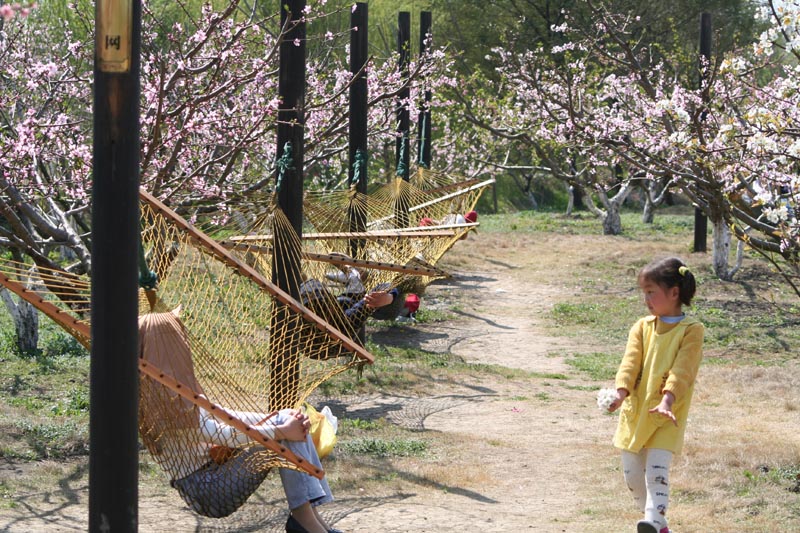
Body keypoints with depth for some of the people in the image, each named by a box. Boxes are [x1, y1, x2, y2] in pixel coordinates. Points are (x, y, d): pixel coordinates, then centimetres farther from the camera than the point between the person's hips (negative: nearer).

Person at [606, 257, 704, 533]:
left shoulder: (691, 330, -7)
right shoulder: (642, 327, 7)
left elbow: (682, 369, -18)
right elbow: (630, 362, -5)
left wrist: (668, 400, -33)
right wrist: (621, 391, -23)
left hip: (666, 416, -5)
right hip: (634, 410, 5)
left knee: (657, 469, -20)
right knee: (632, 473, 9)